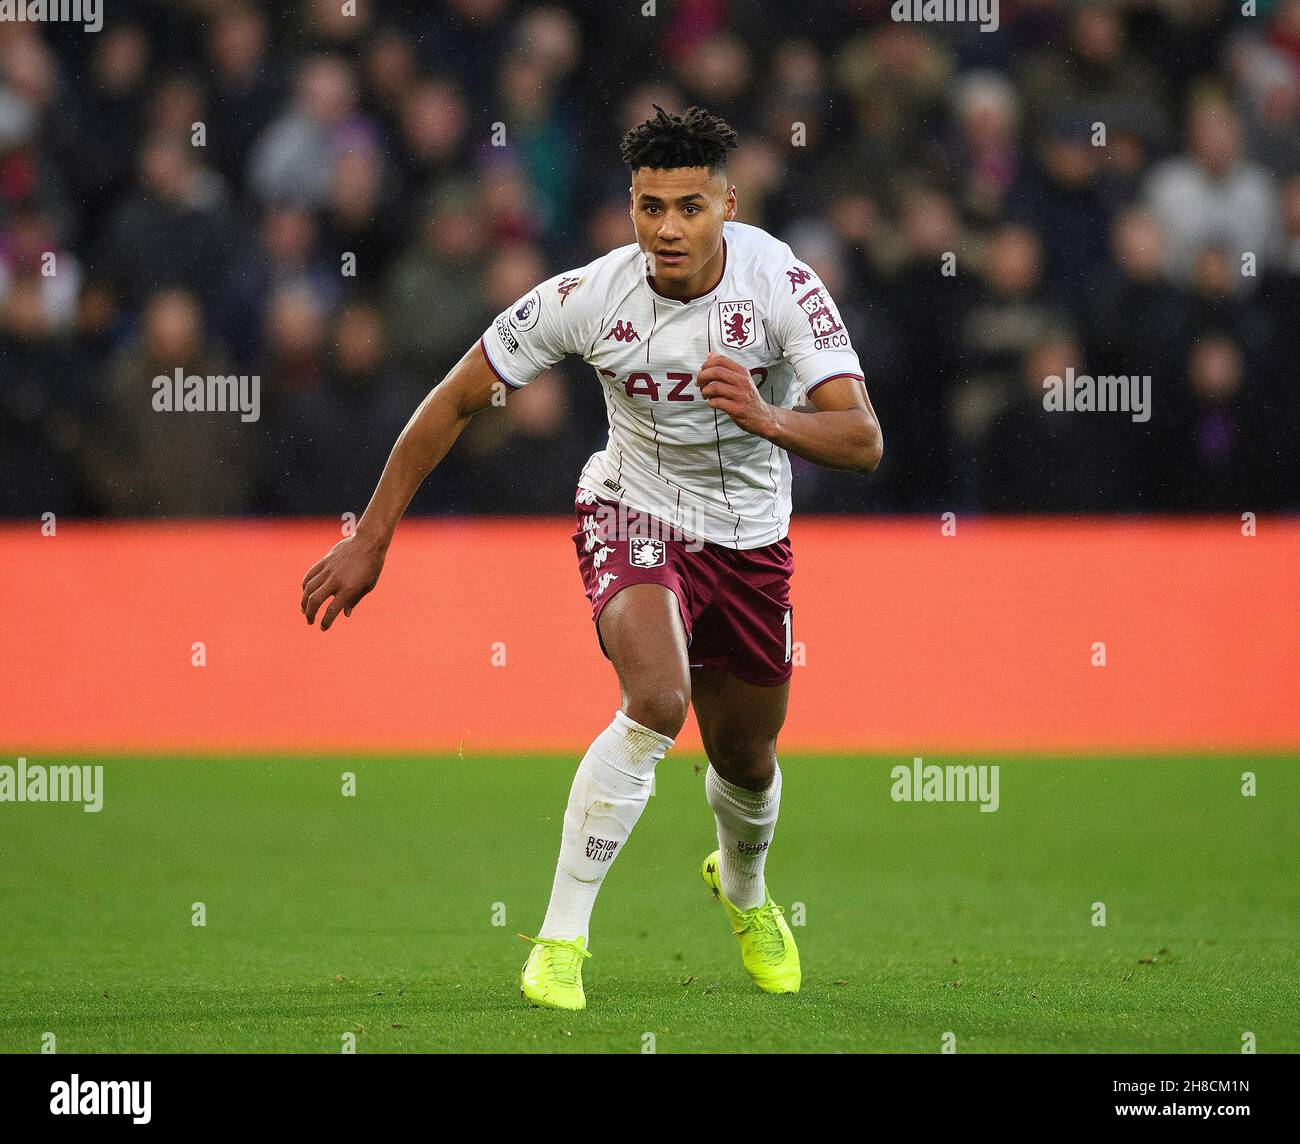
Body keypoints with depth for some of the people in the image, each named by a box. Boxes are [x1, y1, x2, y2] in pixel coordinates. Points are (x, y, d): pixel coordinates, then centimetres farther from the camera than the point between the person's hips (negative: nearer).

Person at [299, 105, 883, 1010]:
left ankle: (744, 887, 54)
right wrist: (371, 540, -9)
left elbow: (863, 441, -28)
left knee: (747, 758, 16)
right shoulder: (590, 297, -22)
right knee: (657, 704, -30)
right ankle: (560, 941, -23)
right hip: (635, 516, -2)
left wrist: (766, 417, -48)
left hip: (750, 538, 3)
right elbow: (456, 400, -10)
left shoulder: (781, 283, -23)